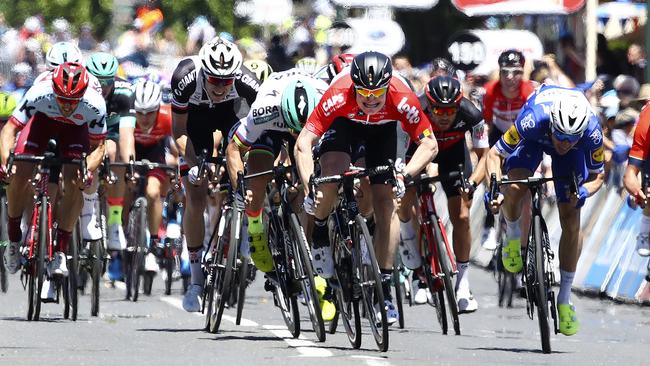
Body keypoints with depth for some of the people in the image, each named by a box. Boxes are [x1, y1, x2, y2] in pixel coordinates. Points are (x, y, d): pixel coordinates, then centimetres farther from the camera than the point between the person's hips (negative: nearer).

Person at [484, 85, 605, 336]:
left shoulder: (592, 132, -38)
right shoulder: (533, 120, -43)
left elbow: (597, 177, -21)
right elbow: (494, 155, -30)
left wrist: (583, 192, -43)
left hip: (575, 154, 1)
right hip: (533, 141, -1)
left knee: (571, 221, -8)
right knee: (515, 189, -30)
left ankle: (565, 299, 6)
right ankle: (513, 238, 4)